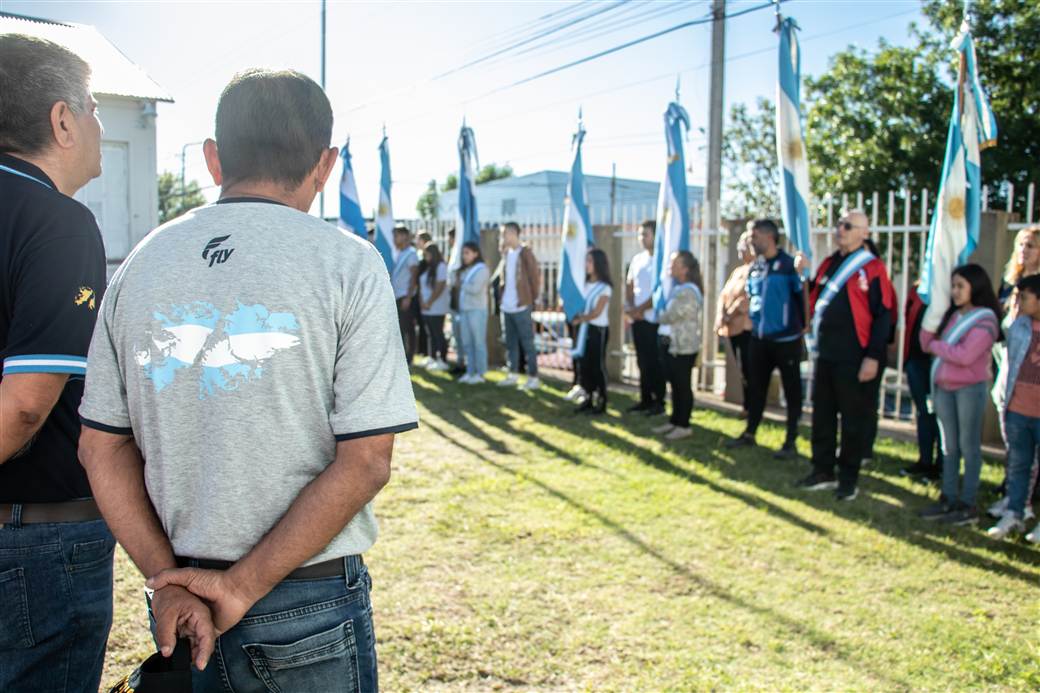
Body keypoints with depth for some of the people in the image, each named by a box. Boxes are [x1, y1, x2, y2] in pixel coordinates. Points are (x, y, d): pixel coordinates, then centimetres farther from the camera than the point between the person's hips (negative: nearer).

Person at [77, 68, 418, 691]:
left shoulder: (142, 264, 3)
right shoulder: (348, 263, -10)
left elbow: (100, 446, 2)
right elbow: (366, 462, -16)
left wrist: (166, 576, -1)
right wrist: (244, 584, -12)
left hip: (181, 593, 4)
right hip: (310, 605, -4)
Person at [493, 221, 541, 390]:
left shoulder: (525, 253, -11)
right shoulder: (506, 253, 11)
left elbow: (535, 278, -11)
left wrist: (531, 299, -7)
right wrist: (502, 296, 9)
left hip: (521, 307, -7)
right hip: (506, 306, 7)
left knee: (527, 343, -2)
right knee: (511, 343, 14)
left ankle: (533, 378, 2)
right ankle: (513, 375, 24)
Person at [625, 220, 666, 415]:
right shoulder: (637, 259, 12)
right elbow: (629, 285, 13)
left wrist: (641, 309, -12)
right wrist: (632, 308, -2)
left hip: (654, 319, -6)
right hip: (637, 319, 6)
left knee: (655, 362, -1)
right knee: (643, 361, 11)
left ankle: (659, 401, 7)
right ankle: (645, 399, 19)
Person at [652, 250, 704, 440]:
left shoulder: (688, 291, -18)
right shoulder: (678, 288, 14)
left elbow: (670, 316, -17)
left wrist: (658, 316, 1)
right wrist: (662, 315, -1)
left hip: (683, 346, -10)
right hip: (672, 343, 10)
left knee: (683, 386, -1)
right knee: (675, 385, 14)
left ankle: (684, 426, 6)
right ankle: (674, 421, 22)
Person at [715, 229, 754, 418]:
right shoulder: (737, 271, 21)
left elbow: (748, 296, -18)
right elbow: (724, 294, 14)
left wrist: (731, 314, -16)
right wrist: (721, 317, -1)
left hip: (747, 326, -8)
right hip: (733, 327, 8)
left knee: (748, 369, -6)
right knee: (743, 369, 12)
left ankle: (750, 408, 1)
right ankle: (746, 406, 18)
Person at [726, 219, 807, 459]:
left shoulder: (789, 265, -11)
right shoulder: (754, 267, 9)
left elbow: (803, 297, -9)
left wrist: (804, 329, -10)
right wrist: (753, 321, 11)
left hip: (786, 340, -6)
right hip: (759, 339, 7)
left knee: (792, 390, 4)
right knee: (756, 387, 14)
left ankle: (791, 442, 11)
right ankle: (749, 434, 27)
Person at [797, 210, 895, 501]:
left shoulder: (872, 268, -8)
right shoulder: (828, 264, 13)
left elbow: (883, 316, -11)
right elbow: (812, 301, 23)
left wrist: (873, 357, -15)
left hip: (854, 358, -7)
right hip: (825, 354, 7)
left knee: (853, 419, 3)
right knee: (822, 416, 12)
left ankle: (848, 479, 14)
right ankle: (823, 472, 25)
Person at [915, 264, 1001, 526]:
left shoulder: (985, 320, -11)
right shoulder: (951, 315, 11)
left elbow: (965, 355, -22)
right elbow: (927, 343, 8)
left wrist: (936, 346, -8)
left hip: (970, 388, -7)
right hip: (943, 387, 7)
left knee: (969, 446, 1)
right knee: (949, 446, 12)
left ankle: (968, 505, 8)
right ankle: (949, 499, 20)